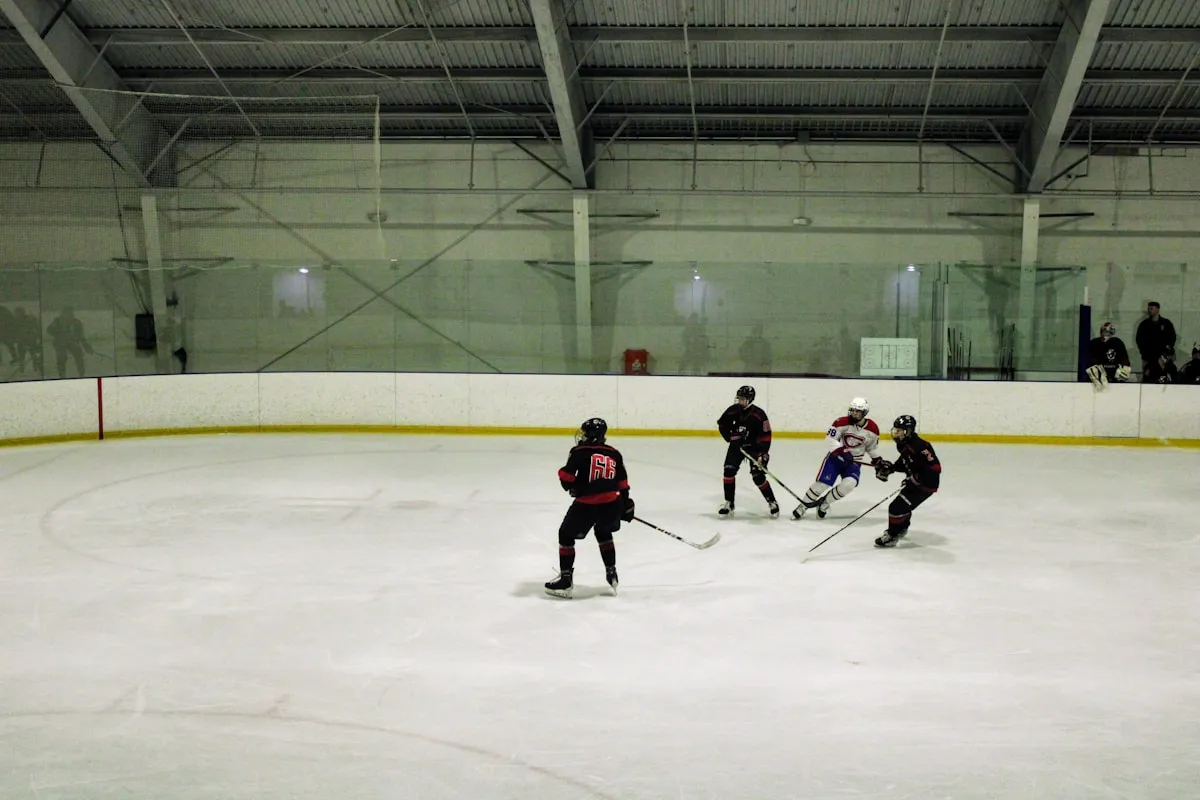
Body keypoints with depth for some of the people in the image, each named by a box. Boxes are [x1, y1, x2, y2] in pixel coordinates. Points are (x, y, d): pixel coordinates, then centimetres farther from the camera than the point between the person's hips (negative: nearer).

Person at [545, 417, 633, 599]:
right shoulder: (614, 454, 12)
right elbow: (622, 483, 18)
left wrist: (572, 487, 13)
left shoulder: (579, 452, -3)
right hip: (612, 504, 5)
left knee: (566, 535, 14)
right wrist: (626, 505, 27)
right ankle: (611, 575, 31)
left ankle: (565, 580, 12)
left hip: (586, 505, -5)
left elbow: (566, 476, -8)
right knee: (604, 533, 32)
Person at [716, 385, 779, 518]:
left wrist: (763, 454, -28)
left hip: (754, 447, -4)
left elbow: (766, 436, -21)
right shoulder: (733, 411, -9)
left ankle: (772, 503, 8)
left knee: (758, 477, -9)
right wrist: (730, 436, -1)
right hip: (736, 445, 4)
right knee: (729, 470, -10)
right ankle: (728, 504, 1)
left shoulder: (759, 415, -21)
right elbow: (722, 423, 10)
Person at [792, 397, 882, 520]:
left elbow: (872, 447, 14)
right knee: (821, 484, -11)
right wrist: (842, 451, -32)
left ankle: (824, 503, 0)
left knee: (848, 484, -24)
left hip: (854, 462, 2)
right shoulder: (842, 422, -17)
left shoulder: (872, 429, -5)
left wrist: (878, 460, 7)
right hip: (836, 457, -2)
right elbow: (829, 440, -20)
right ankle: (803, 506, 14)